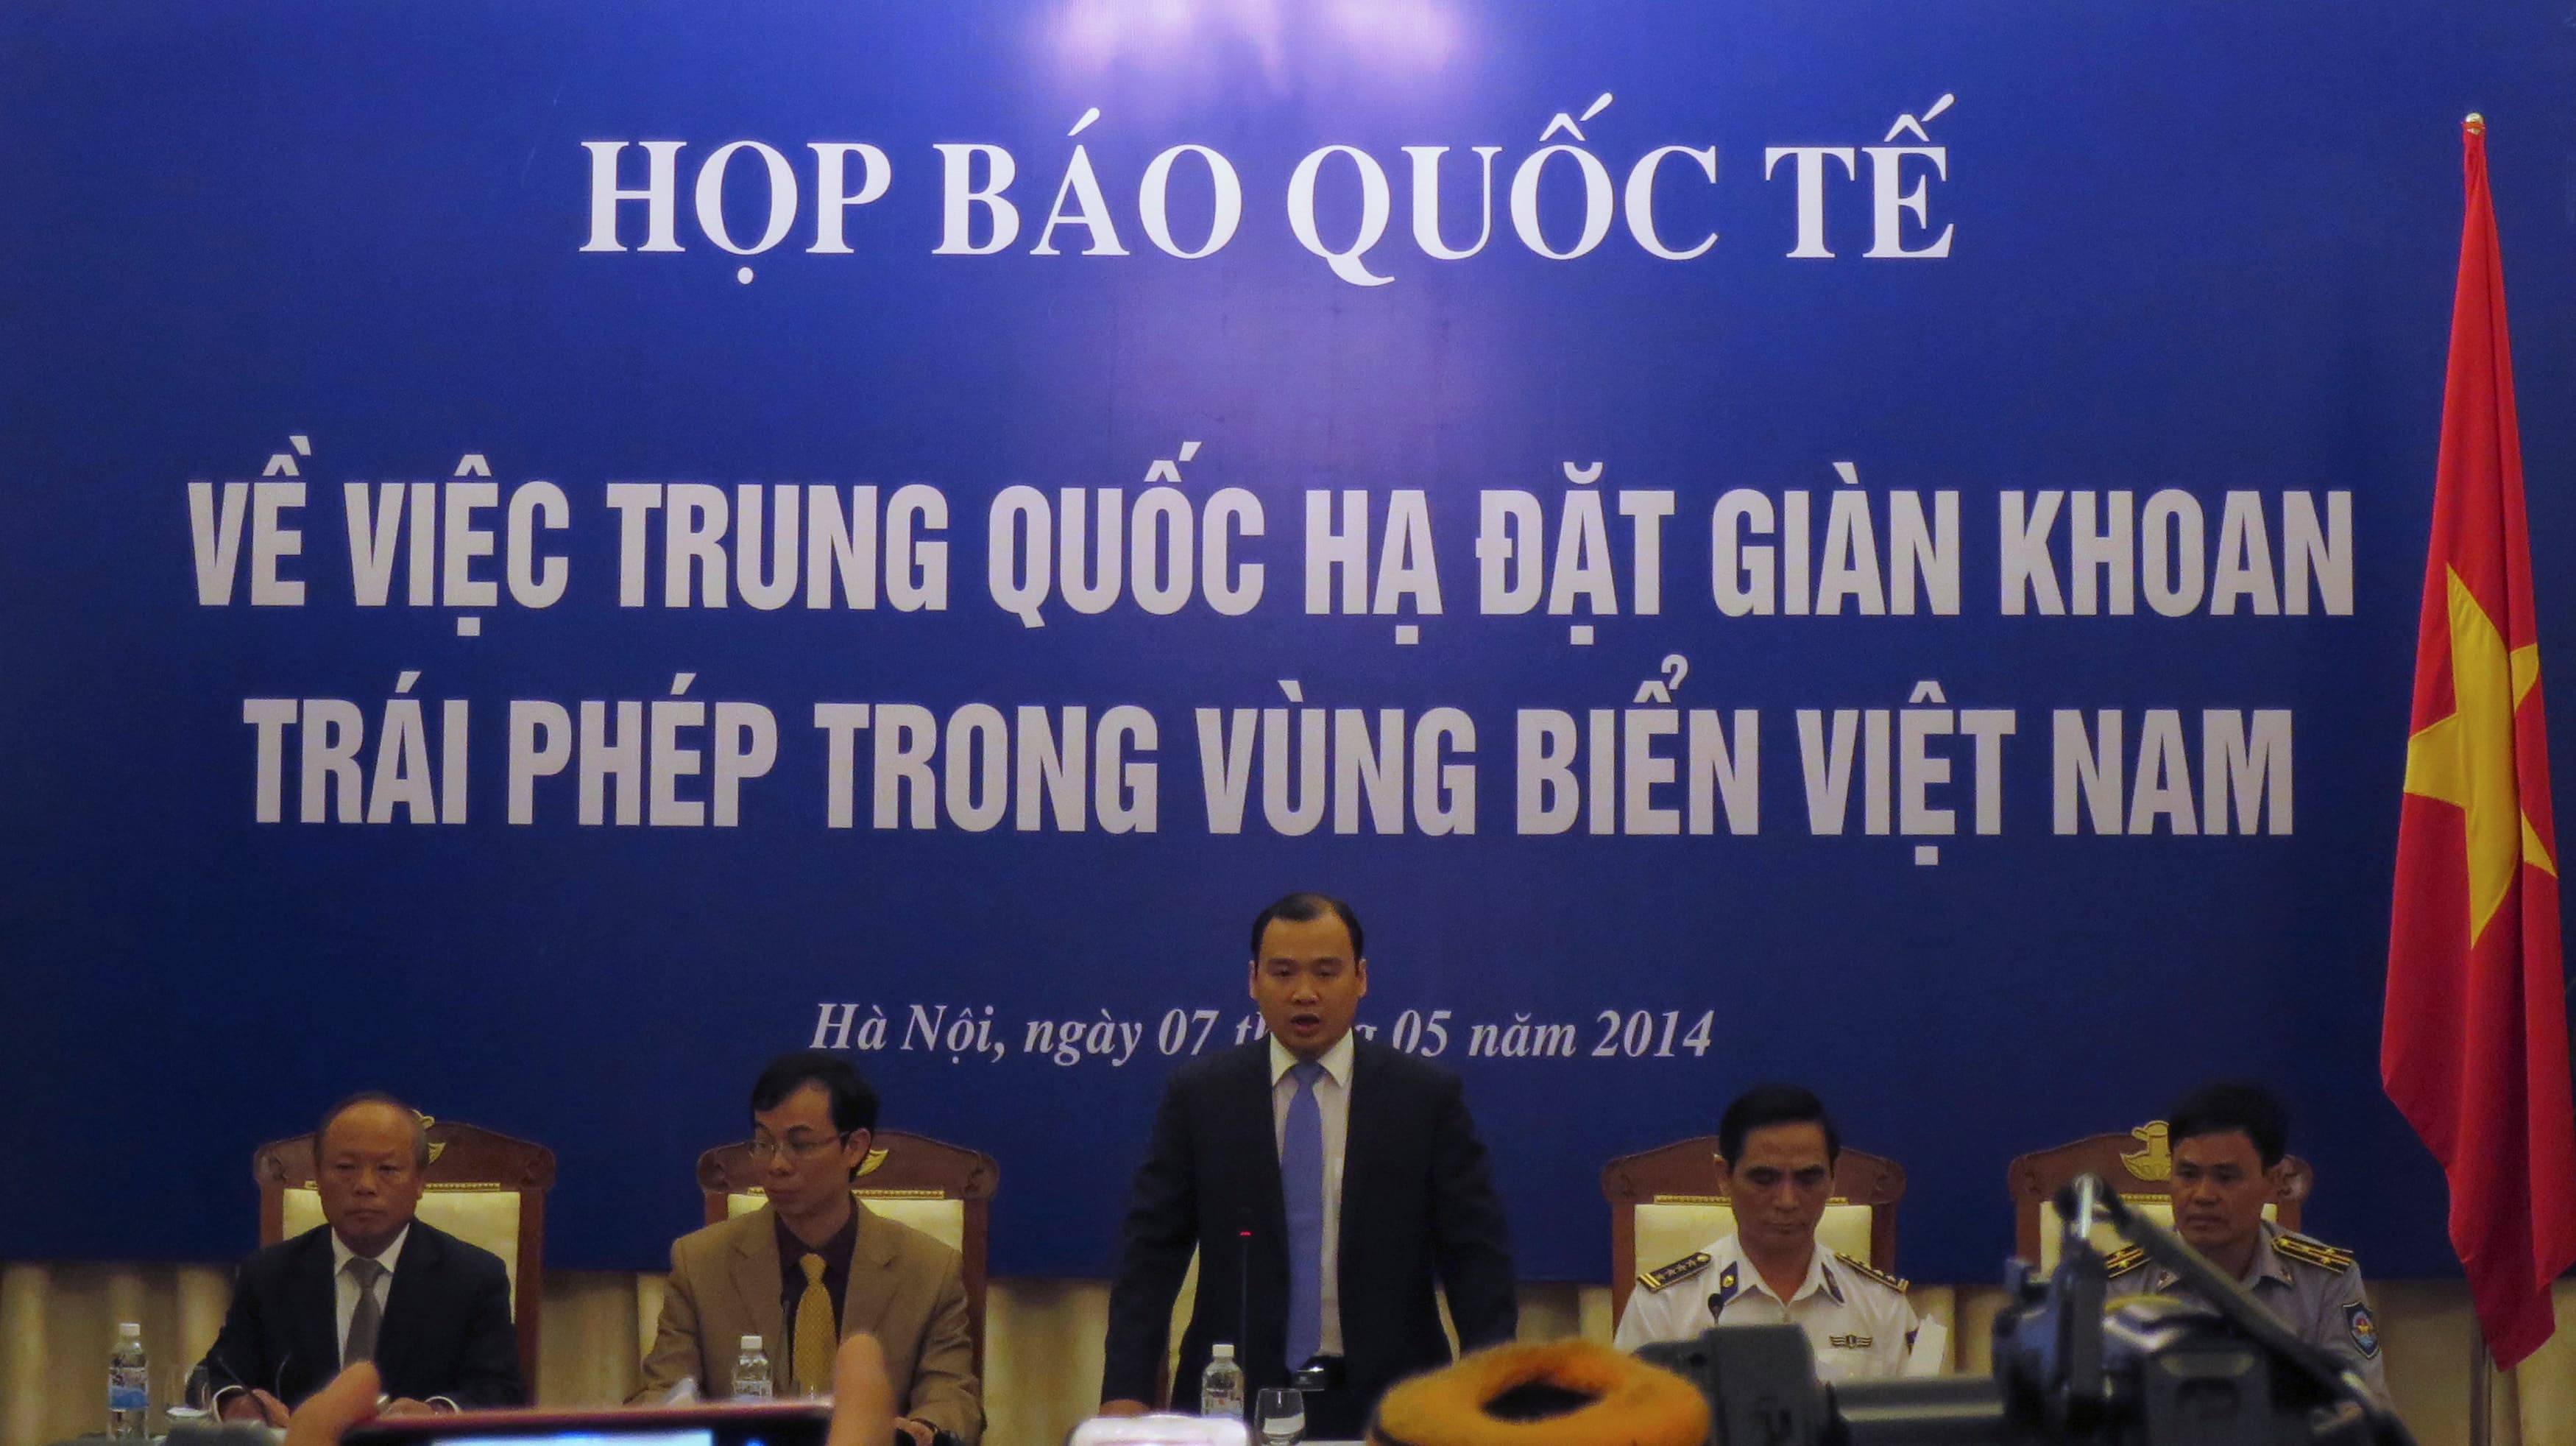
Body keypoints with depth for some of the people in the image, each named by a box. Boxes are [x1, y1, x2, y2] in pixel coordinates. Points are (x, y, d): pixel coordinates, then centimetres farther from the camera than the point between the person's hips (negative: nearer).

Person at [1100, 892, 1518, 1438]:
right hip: (1235, 1398, 0)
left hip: (1385, 1406, 0)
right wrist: (1124, 1394, -10)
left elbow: (1476, 1255, 1)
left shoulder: (1428, 1096, 3)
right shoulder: (1197, 1095, 4)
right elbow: (1152, 1251, 1)